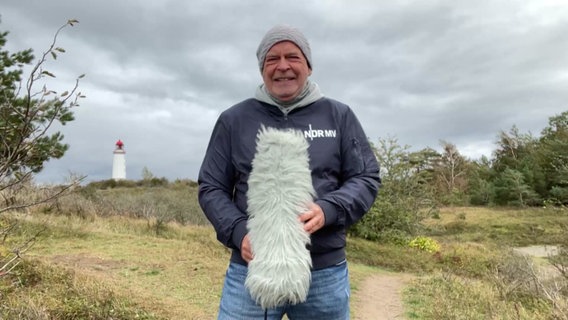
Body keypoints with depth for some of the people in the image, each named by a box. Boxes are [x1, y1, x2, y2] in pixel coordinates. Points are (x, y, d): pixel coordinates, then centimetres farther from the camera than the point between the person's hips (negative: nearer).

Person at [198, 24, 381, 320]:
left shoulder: (339, 116, 6)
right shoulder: (234, 119, 5)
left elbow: (366, 179, 4)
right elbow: (211, 188, 6)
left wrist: (327, 210, -16)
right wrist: (239, 232, -12)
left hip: (325, 273, 1)